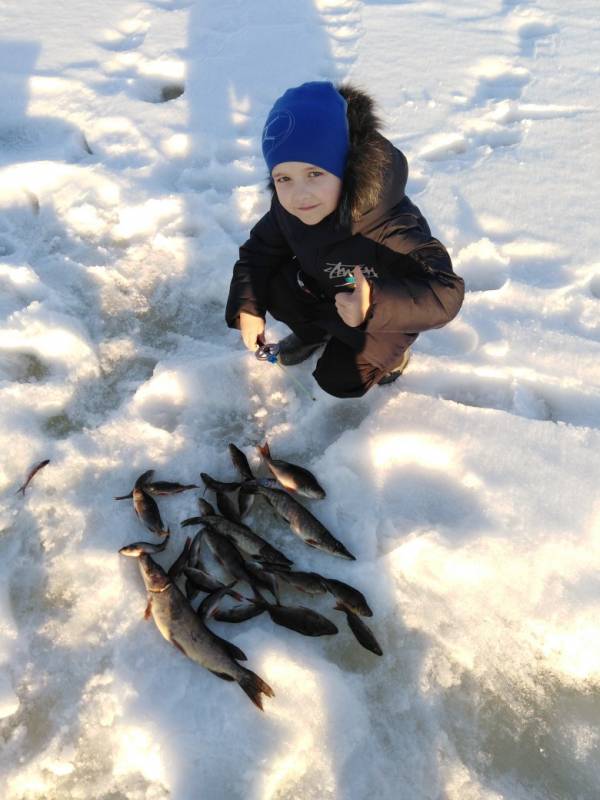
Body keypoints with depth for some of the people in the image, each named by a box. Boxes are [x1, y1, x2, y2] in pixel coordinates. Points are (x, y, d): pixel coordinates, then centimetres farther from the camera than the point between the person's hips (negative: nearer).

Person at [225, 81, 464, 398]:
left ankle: (391, 352, 21)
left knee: (339, 379, -10)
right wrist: (247, 307, -18)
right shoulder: (287, 206, -23)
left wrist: (376, 307, -60)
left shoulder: (393, 229, -43)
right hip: (324, 287, 6)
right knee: (274, 286, -13)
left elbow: (446, 293, -45)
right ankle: (314, 331, 18)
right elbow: (261, 249, -6)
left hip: (384, 316, -5)